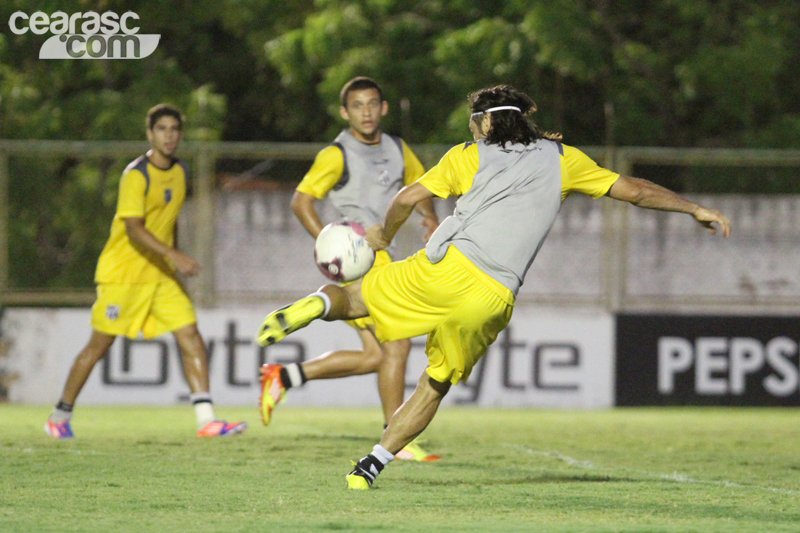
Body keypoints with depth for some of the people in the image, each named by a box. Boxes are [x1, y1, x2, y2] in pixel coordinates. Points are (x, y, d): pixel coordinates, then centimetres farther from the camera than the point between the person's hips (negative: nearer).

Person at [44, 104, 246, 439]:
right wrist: (173, 255, -33)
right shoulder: (136, 175, -16)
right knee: (100, 344, 0)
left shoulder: (180, 172, 8)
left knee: (190, 335, -8)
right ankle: (60, 416, 16)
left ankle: (206, 419, -12)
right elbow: (133, 228, -24)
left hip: (161, 274, 6)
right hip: (122, 271, -6)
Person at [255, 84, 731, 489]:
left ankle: (319, 303, -23)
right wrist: (696, 209, 30)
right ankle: (373, 464, 7)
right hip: (492, 301, 1)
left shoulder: (468, 157, 15)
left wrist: (385, 234, 29)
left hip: (446, 269, -1)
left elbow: (409, 198, 9)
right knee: (436, 385, 16)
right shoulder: (562, 159, 19)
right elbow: (634, 190, 20)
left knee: (356, 297, 13)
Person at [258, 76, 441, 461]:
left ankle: (285, 377, 15)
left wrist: (430, 216, 8)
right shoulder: (337, 155, -9)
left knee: (376, 356, 7)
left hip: (377, 257, 8)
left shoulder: (397, 151, 13)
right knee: (396, 344, -12)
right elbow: (301, 201, -13)